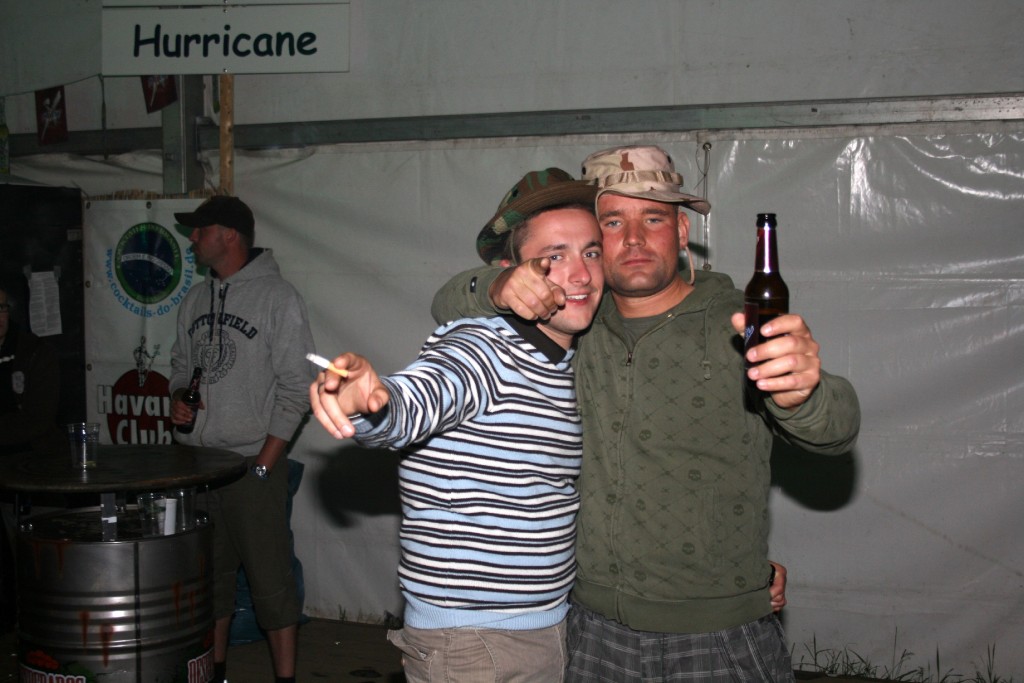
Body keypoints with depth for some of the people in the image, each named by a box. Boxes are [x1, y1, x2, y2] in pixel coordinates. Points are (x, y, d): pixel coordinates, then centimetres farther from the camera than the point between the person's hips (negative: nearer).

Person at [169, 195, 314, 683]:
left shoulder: (278, 298, -7)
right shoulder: (195, 301, 11)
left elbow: (296, 388, -10)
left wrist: (263, 463, -13)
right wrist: (176, 398, 1)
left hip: (254, 462, -6)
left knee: (270, 578, -2)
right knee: (208, 574, 15)